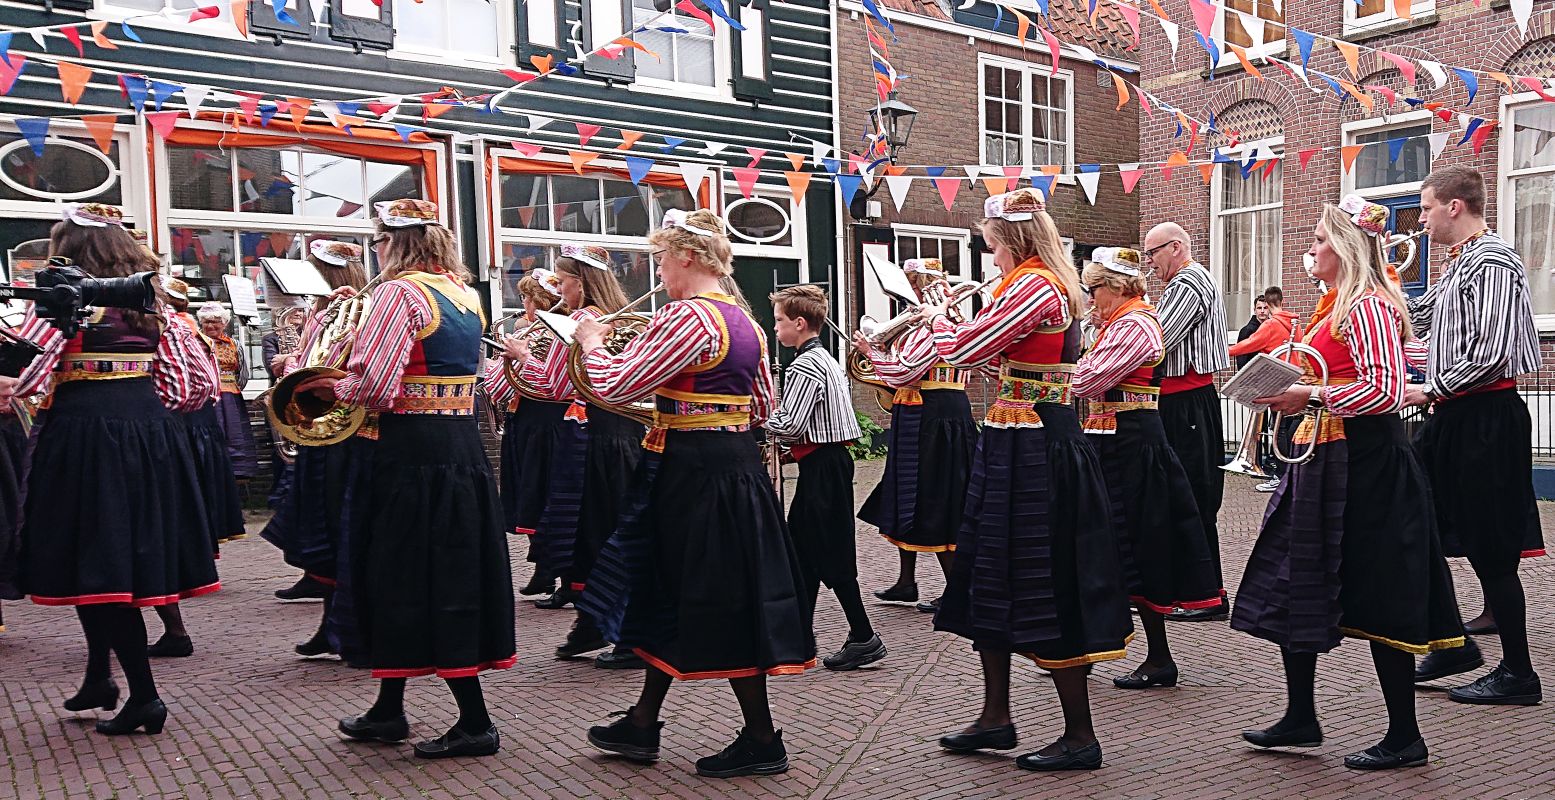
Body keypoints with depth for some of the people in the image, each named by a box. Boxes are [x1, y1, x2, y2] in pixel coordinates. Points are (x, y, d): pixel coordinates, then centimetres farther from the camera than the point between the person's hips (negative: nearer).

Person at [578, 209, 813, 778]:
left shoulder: (689, 316, -18)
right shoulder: (744, 320, 11)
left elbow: (616, 386, -19)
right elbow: (762, 406, 19)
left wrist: (592, 343, -1)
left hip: (697, 472, -10)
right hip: (738, 462, 10)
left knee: (716, 602, 1)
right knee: (674, 593, 17)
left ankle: (761, 740, 13)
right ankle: (642, 725, 29)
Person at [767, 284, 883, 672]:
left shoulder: (805, 366, -17)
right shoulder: (827, 360, 15)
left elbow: (790, 424, -23)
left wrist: (763, 421, -4)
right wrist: (786, 442, 10)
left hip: (822, 467, -10)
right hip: (832, 461, 10)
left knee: (830, 555, -3)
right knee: (801, 549, 15)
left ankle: (863, 637, 3)